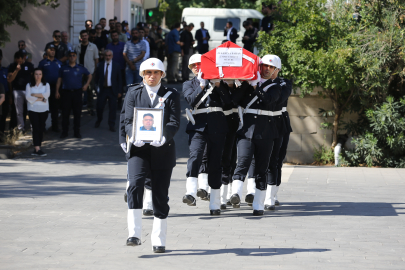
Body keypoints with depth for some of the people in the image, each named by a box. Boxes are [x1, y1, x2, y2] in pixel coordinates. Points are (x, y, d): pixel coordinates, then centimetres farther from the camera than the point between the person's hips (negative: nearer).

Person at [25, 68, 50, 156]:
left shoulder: (46, 85, 10)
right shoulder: (29, 85, 5)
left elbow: (47, 94, -8)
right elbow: (28, 97, -7)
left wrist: (35, 94, -10)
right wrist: (40, 99, -11)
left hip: (43, 110, 2)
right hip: (33, 109, -2)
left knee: (41, 129, 2)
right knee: (36, 129, -11)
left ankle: (36, 149, 9)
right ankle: (37, 149, -18)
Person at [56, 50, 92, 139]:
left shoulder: (80, 68, 7)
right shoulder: (63, 68, 7)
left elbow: (89, 75, 21)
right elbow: (59, 80, 9)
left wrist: (87, 84, 7)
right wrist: (57, 91, 2)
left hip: (77, 92, 0)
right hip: (66, 92, 0)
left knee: (77, 113, 3)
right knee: (65, 113, 0)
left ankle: (77, 131, 12)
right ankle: (64, 132, 8)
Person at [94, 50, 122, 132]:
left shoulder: (116, 66, 3)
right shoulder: (100, 65, 5)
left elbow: (119, 79, 4)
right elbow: (96, 77, 10)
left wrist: (119, 91, -1)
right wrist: (97, 86, -3)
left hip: (112, 90, -1)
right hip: (102, 89, 1)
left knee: (112, 108, 0)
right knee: (99, 106, 3)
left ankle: (112, 125, 9)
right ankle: (98, 121, 30)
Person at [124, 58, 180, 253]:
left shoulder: (171, 95, 7)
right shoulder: (133, 93, 9)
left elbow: (174, 122, -4)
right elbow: (128, 121, 2)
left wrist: (163, 137, -25)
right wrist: (134, 136, -20)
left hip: (162, 150, 0)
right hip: (139, 149, 0)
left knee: (160, 195, 3)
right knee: (135, 184, -23)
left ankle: (159, 240, 15)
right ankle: (134, 234, -23)